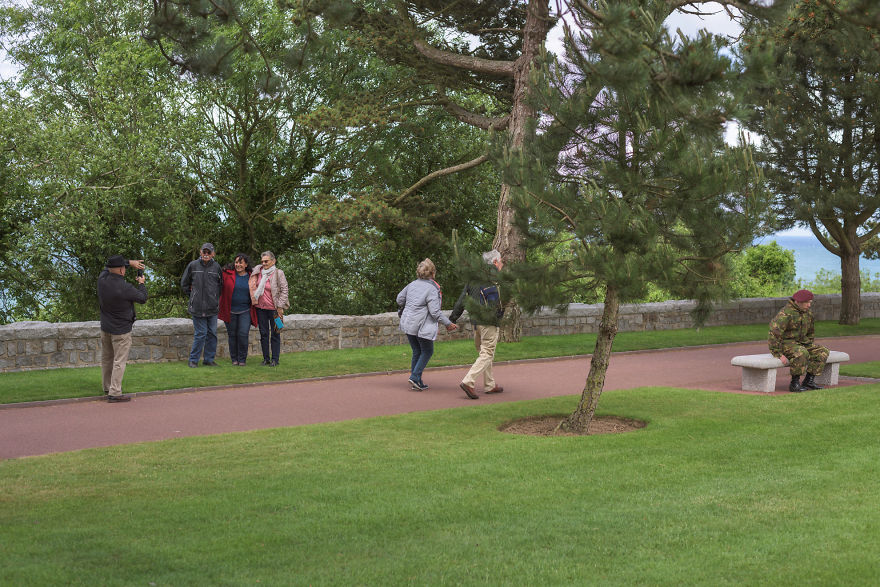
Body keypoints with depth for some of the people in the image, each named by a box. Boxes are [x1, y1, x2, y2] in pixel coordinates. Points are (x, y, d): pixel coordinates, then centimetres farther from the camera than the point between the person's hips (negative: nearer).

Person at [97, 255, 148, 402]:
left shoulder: (102, 279, -8)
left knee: (106, 359, 19)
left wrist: (130, 262, 11)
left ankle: (107, 387, 33)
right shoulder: (125, 288, -26)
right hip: (121, 330, -7)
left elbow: (109, 267, 14)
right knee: (119, 361, -2)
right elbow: (142, 298, -9)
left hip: (105, 328, 7)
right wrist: (141, 283, 9)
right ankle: (114, 392, -3)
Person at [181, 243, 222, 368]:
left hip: (213, 307, 3)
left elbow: (221, 284, 17)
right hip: (197, 307, -3)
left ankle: (209, 359, 17)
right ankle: (193, 359, 7)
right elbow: (184, 283, 11)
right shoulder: (193, 265, 0)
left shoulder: (216, 267, 4)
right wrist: (192, 295, 8)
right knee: (200, 334, -5)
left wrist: (216, 298, 11)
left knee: (212, 333, 6)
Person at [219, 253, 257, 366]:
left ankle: (242, 359, 6)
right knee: (232, 335, 6)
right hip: (230, 311, 0)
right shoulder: (227, 274, -3)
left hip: (245, 311, 0)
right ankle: (234, 359, 19)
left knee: (243, 335, -7)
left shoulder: (251, 276, 2)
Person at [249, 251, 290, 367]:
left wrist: (280, 307, -10)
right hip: (261, 308, 4)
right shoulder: (257, 272, 6)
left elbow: (284, 290, -7)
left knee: (275, 334, 1)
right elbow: (253, 287, 26)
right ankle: (266, 358, 15)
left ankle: (275, 359, 6)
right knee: (263, 333, 7)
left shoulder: (278, 273, -7)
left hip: (273, 308, -4)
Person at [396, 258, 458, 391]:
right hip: (422, 326, -7)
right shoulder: (432, 289, -16)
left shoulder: (412, 284, 5)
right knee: (427, 352, 10)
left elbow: (399, 299, 15)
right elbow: (435, 311, -20)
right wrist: (448, 323, -11)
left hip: (407, 323, 7)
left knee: (417, 352, 16)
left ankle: (417, 383, 16)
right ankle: (415, 377, -3)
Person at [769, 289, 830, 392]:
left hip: (800, 342, 9)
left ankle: (809, 381, -6)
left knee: (822, 352, -7)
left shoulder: (808, 313, 6)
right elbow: (774, 334, -26)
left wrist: (811, 347, 10)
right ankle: (794, 383, -24)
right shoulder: (785, 314, -22)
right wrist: (779, 354, -27)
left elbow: (810, 332, 22)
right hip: (784, 344, -8)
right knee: (801, 353, -36)